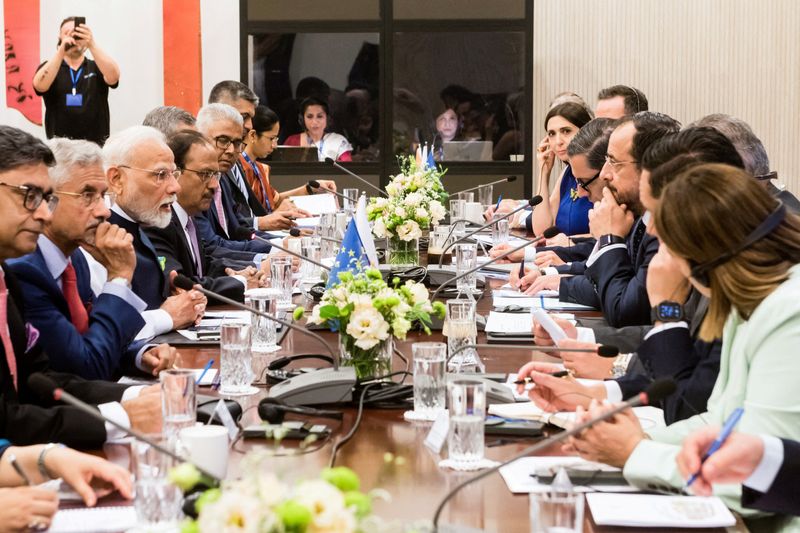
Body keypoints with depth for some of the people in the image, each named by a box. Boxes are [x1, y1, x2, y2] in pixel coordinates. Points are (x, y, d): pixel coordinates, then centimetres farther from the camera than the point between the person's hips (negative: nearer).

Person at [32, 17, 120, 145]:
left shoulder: (97, 68, 9)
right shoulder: (49, 67, 8)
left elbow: (113, 77, -14)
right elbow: (40, 86, -14)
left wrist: (92, 44, -28)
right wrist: (61, 50, -24)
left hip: (96, 145, 0)